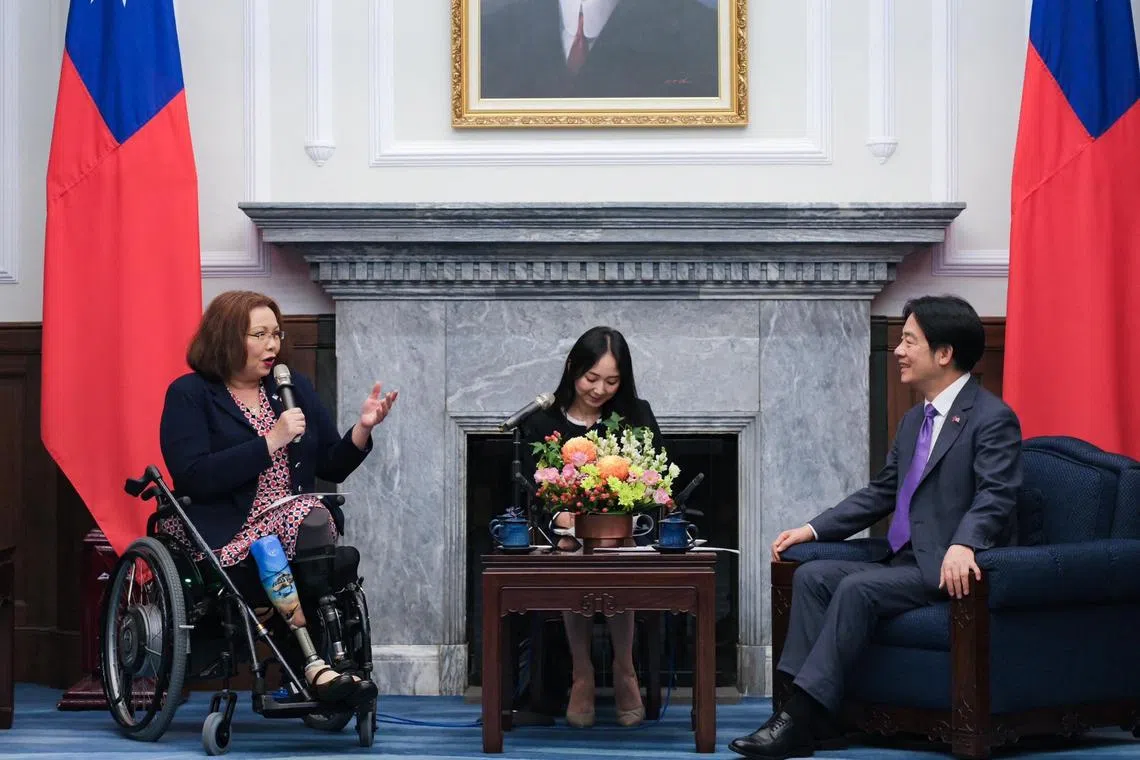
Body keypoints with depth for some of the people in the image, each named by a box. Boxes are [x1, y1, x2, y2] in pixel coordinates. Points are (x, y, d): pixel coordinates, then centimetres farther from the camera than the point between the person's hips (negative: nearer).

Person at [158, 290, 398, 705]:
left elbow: (332, 468, 16)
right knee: (271, 552, -35)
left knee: (312, 517, -31)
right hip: (222, 534, -3)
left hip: (292, 521, 4)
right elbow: (193, 477, -16)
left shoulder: (295, 387, 16)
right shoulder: (189, 395, 0)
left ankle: (321, 666, -36)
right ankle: (316, 663, -30)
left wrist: (362, 428, -3)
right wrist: (270, 442, -17)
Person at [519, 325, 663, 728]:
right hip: (565, 539, 0)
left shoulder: (637, 416, 7)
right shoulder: (542, 422, 6)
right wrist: (561, 516, -24)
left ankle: (624, 670, -12)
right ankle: (581, 672, -14)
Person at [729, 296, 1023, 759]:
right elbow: (881, 493, 23)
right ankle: (799, 704, -18)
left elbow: (996, 496, -21)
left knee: (856, 589, -27)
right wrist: (813, 529, 15)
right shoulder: (914, 421, 20)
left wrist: (963, 545, -39)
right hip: (902, 561, 9)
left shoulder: (992, 419, -9)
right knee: (811, 575, -9)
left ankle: (804, 718, -27)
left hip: (946, 569, -9)